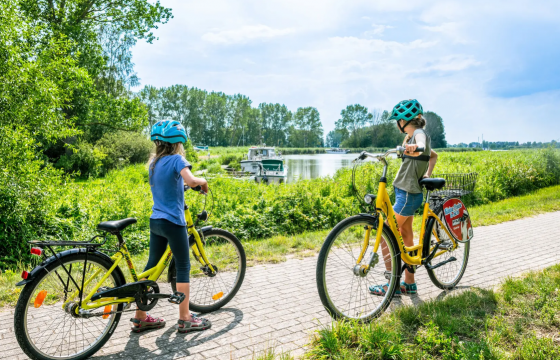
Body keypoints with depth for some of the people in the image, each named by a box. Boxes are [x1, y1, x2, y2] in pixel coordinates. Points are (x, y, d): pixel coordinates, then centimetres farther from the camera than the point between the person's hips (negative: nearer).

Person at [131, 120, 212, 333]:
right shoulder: (176, 160, -13)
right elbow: (190, 181, -29)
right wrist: (203, 181, -11)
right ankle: (185, 319, 7)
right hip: (173, 222, -8)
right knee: (183, 267, 2)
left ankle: (140, 318, 20)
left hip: (155, 220, 8)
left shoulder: (154, 162, 10)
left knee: (151, 265, 13)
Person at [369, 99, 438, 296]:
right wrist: (427, 175, 16)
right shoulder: (410, 137, 14)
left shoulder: (419, 134, -13)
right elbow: (434, 156, 28)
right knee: (406, 236, 14)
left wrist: (414, 148, -59)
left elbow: (422, 147, -38)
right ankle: (409, 284, 24)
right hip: (406, 192, 10)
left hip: (408, 195, -10)